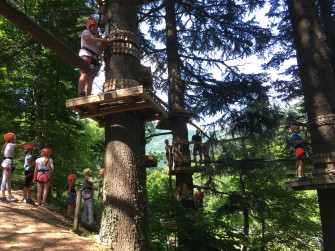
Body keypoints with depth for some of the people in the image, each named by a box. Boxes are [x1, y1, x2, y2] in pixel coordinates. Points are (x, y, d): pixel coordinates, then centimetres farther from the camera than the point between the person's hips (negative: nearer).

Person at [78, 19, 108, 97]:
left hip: (93, 59, 8)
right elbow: (87, 39, -7)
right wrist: (100, 39, -5)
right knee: (85, 74, -27)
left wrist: (102, 46, 13)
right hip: (86, 54, -8)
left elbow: (98, 54, 29)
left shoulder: (95, 41, 37)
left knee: (90, 79, -6)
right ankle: (80, 94, -41)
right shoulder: (86, 32, 17)